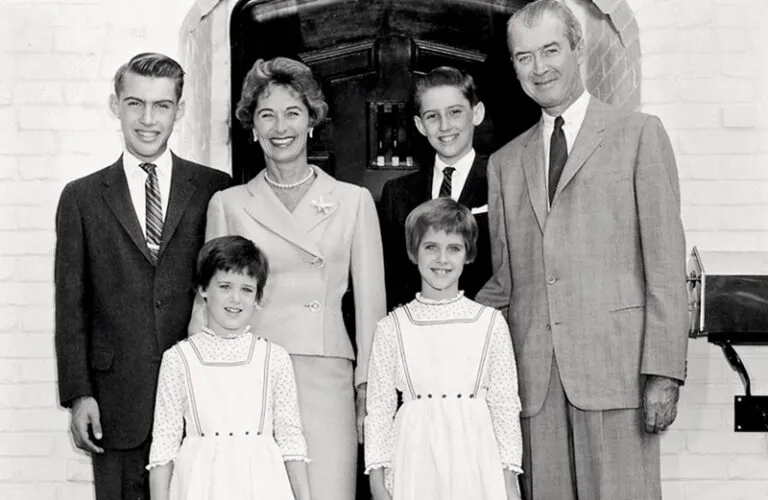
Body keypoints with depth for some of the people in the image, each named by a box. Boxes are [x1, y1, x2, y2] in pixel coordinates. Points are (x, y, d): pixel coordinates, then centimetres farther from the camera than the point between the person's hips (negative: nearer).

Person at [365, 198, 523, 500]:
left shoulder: (491, 324, 3)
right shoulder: (391, 328, 2)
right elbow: (379, 408, 4)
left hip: (474, 461, 0)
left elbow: (505, 405, 4)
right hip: (413, 462, 0)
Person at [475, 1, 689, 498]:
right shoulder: (505, 162, 18)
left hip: (615, 364, -3)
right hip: (534, 375, 3)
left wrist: (664, 371, -8)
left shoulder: (639, 134, 7)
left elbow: (666, 262, 1)